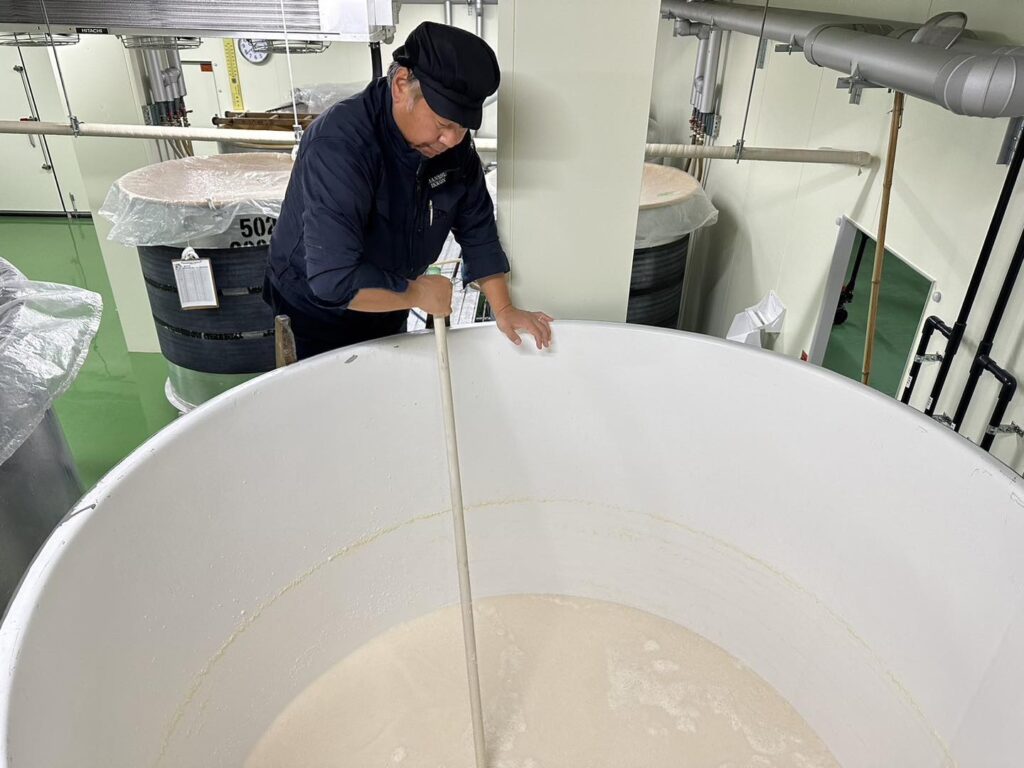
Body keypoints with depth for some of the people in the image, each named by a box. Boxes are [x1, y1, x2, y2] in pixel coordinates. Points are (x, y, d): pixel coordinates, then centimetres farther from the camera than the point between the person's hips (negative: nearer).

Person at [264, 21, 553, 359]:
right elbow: (335, 282, -39)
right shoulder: (338, 145, -33)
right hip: (317, 322, -6)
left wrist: (503, 309, -8)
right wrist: (420, 293, -27)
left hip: (387, 318, 6)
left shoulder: (452, 142, -12)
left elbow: (477, 227, -2)